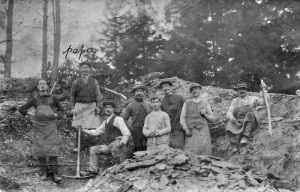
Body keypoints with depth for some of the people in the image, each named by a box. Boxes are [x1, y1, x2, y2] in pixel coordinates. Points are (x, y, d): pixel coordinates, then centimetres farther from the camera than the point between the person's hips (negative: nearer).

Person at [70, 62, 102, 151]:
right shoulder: (76, 82, 10)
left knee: (92, 127, -6)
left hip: (91, 106, 0)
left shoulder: (94, 81, 10)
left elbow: (98, 94, 9)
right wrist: (73, 107, 3)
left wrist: (98, 106, -1)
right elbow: (72, 95, 12)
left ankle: (93, 146, 0)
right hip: (79, 106, 1)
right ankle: (81, 146, 4)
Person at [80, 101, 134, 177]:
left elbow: (126, 133, -15)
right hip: (109, 146, 9)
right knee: (93, 149, 9)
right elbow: (96, 132, 29)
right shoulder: (105, 122, 21)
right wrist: (83, 130, 20)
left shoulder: (117, 119, -6)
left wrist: (122, 142, -30)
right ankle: (93, 170, 7)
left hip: (118, 144, -9)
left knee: (114, 147, -40)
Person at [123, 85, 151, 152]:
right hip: (136, 130, -2)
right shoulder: (130, 106, 4)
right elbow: (125, 119, 6)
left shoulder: (148, 104, 12)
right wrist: (130, 127, -5)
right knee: (139, 149, -4)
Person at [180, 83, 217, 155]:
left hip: (203, 131, 0)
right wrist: (186, 129, -5)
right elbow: (182, 118, 10)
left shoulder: (205, 103, 15)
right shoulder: (187, 103, 16)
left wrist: (205, 114, -3)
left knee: (204, 154, -10)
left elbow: (213, 119, 16)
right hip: (191, 132, 0)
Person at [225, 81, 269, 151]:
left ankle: (245, 137, -43)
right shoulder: (234, 101, 20)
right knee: (230, 123, -30)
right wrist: (231, 117, -16)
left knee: (249, 114, -32)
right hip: (237, 122, 2)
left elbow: (264, 102, 1)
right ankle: (234, 145, -47)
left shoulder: (252, 99, 14)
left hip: (250, 123, -1)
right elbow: (229, 112, 8)